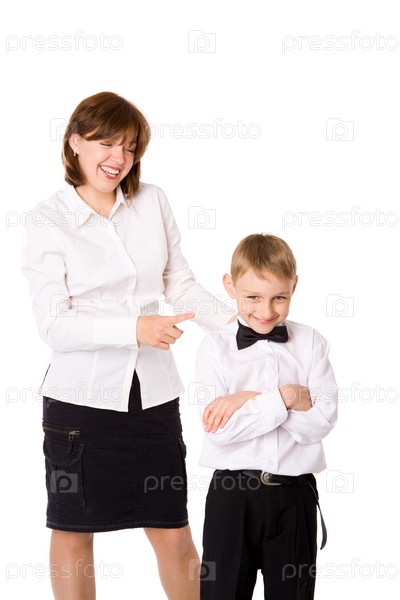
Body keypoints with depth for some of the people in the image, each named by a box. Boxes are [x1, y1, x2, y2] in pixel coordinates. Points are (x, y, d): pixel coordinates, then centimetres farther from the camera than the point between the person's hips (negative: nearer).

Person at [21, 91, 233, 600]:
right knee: (73, 532, 10)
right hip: (82, 395, -2)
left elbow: (181, 286, 10)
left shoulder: (153, 203, 6)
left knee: (172, 531, 6)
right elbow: (54, 325, -12)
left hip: (152, 392, 3)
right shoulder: (48, 221, -5)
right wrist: (134, 328, -23)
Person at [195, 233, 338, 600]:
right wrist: (283, 398, -17)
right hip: (232, 493, -1)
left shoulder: (311, 343, 1)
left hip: (295, 495, 1)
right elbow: (218, 429, -14)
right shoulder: (215, 347, -4)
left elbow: (323, 419, -11)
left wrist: (250, 400, -15)